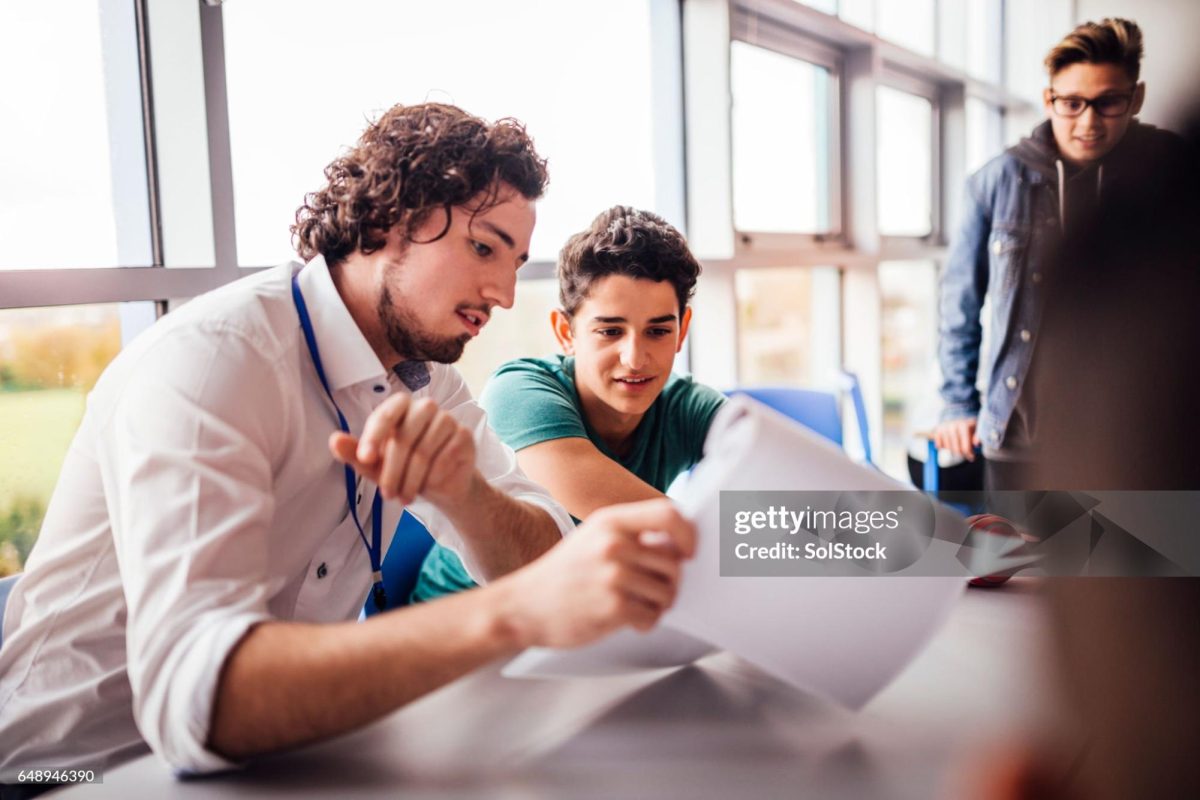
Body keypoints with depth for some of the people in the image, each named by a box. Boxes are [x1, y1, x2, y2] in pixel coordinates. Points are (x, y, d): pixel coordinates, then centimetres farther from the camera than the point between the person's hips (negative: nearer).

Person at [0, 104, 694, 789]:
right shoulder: (210, 357, -22)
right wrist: (514, 613, -46)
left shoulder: (421, 374, 1)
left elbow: (542, 559, -7)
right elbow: (190, 691, -36)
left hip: (280, 745, 7)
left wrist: (459, 487, -28)